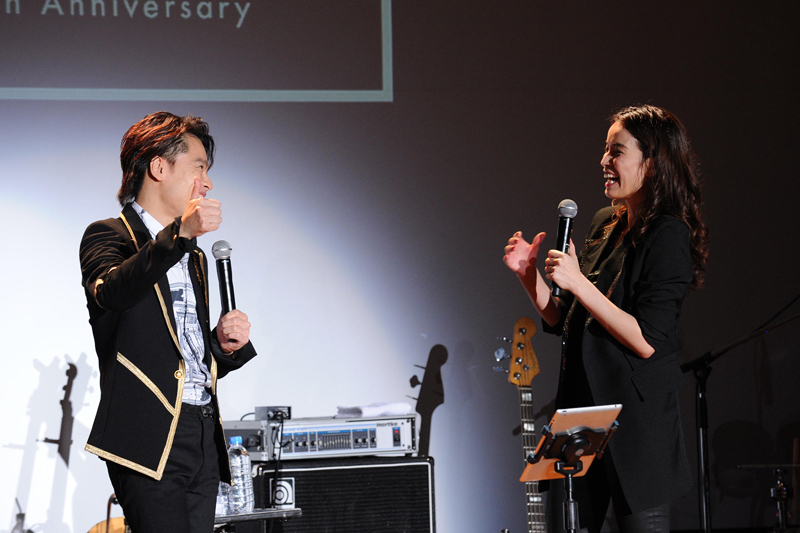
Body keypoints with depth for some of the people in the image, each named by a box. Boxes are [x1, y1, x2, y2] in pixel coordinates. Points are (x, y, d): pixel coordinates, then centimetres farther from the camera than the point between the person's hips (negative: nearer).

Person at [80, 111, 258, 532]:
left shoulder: (195, 257, 27)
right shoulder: (109, 236, 3)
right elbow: (111, 293, -22)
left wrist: (225, 345, 8)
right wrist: (179, 234, -32)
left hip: (204, 437, 7)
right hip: (149, 438, -7)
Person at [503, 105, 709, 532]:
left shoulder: (668, 236, -12)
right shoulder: (605, 225, 12)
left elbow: (646, 341, -20)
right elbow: (563, 323, 17)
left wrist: (577, 282, -20)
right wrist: (529, 274, 3)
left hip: (636, 418, -8)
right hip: (581, 407, 8)